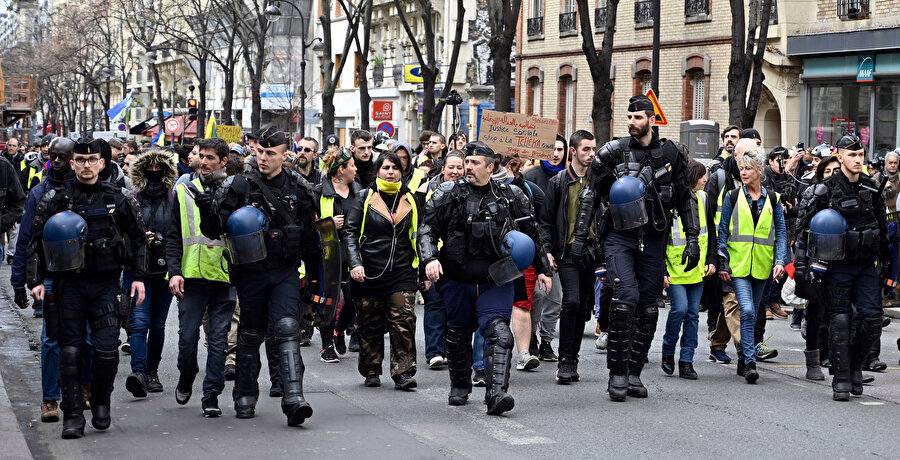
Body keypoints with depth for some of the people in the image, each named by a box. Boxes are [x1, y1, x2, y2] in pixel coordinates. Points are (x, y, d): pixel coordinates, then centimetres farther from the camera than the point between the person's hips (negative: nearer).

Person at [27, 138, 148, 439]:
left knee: (107, 349, -6)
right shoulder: (56, 199, 2)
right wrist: (36, 281, -4)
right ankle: (72, 416, 5)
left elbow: (137, 239, 12)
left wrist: (138, 276, 5)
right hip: (69, 283, 0)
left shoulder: (117, 199, 5)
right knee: (70, 349, -2)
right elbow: (36, 242, 5)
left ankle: (101, 403, 18)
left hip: (106, 284, 0)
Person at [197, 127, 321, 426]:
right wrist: (208, 210, -27)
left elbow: (310, 233, 15)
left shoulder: (297, 188, 4)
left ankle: (293, 398, -21)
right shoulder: (240, 185, -3)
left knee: (287, 329, -15)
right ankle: (245, 398, 25)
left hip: (286, 271, 0)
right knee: (251, 334, 10)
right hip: (251, 272, 0)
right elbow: (214, 230, -5)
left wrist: (313, 272, 19)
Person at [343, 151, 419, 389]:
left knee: (404, 323, -9)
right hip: (370, 273, -1)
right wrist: (355, 263, -13)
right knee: (370, 325, 6)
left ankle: (403, 372, -6)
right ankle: (371, 372, 19)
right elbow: (350, 232, 0)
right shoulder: (364, 197, 3)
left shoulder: (409, 199, 12)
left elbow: (417, 235, 20)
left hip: (402, 272, 1)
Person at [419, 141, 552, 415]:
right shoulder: (449, 195, 2)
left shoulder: (510, 197, 4)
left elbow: (533, 235, 14)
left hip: (495, 282, -1)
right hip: (457, 281, 1)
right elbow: (428, 228, 1)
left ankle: (496, 393, -23)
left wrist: (543, 269, 13)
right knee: (458, 336, 14)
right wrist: (430, 258, -16)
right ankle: (460, 388, 34)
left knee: (499, 333, -17)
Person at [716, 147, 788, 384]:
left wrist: (780, 261, -4)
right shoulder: (733, 197, 3)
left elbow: (781, 233, 8)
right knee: (747, 311, -16)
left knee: (751, 313, 10)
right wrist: (723, 263, -2)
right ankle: (749, 362, -17)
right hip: (738, 264, -2)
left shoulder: (773, 199, 7)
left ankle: (743, 362, 21)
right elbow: (722, 231, 5)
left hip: (761, 265, 2)